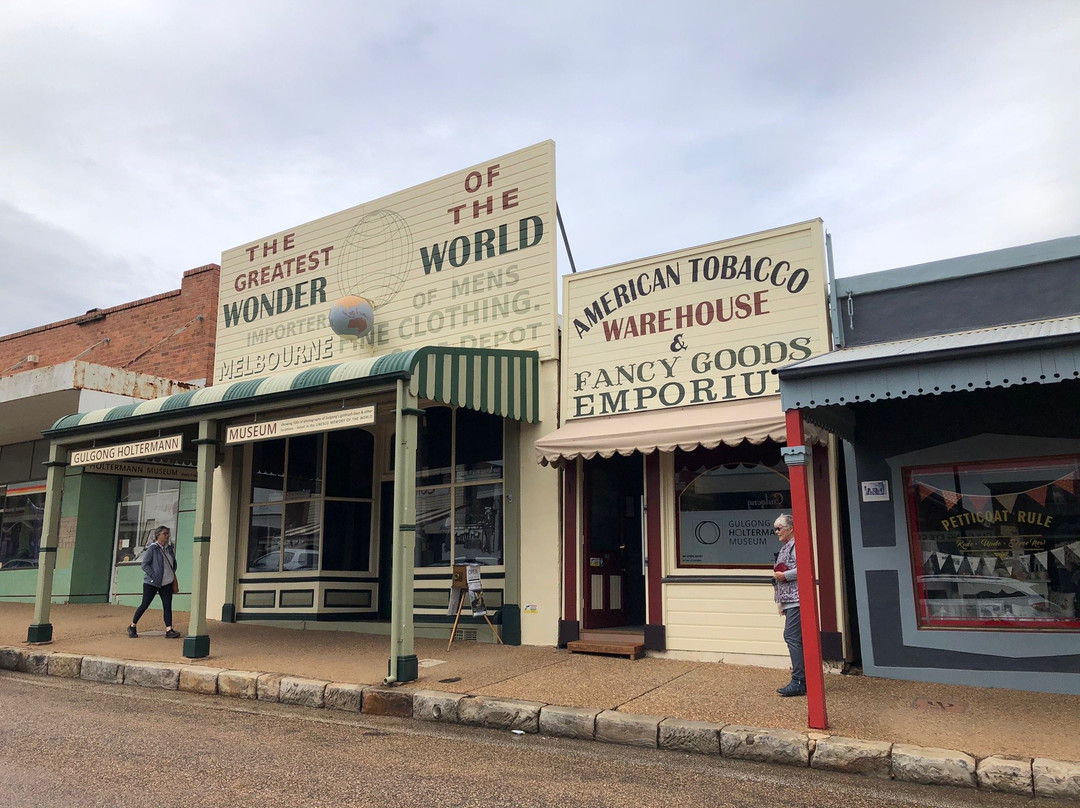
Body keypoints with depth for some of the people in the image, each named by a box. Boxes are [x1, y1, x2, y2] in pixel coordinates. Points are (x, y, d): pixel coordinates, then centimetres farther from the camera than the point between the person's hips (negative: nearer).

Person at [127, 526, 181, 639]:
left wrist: (173, 573, 9)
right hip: (151, 583, -5)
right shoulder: (152, 548, -10)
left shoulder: (169, 548, 9)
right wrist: (153, 577, -17)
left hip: (166, 583, 5)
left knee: (167, 605, -2)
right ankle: (132, 626, 22)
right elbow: (144, 564, -12)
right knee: (145, 604, 3)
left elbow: (174, 563, 23)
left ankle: (169, 630, -3)